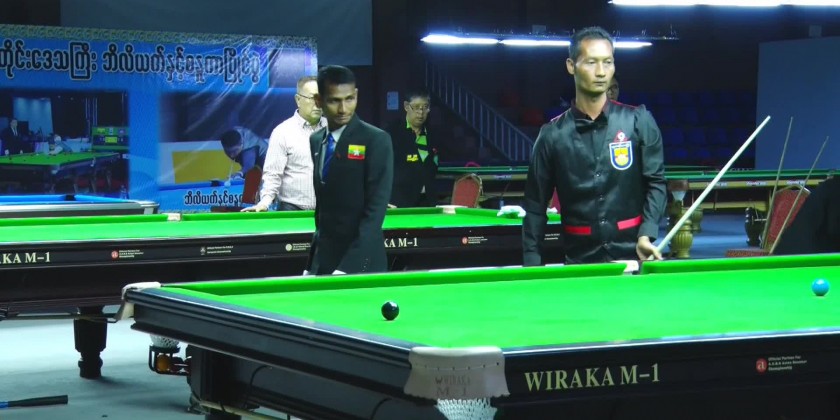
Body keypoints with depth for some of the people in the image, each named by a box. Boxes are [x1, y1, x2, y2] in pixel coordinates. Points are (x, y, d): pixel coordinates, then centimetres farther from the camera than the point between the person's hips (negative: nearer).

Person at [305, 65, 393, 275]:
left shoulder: (376, 140, -11)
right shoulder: (315, 140, 10)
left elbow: (375, 210, -17)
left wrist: (347, 267, -24)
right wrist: (312, 264, 12)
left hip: (360, 264, -6)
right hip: (323, 260, 6)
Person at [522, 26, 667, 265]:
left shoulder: (638, 122, 0)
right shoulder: (553, 135, 1)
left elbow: (655, 182, 1)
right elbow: (535, 204, 4)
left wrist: (646, 235, -14)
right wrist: (531, 266, -2)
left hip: (632, 255, 0)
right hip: (579, 262, 0)